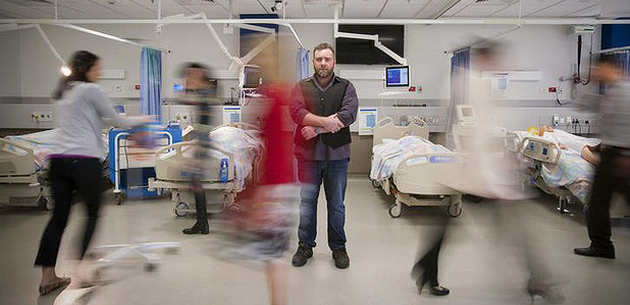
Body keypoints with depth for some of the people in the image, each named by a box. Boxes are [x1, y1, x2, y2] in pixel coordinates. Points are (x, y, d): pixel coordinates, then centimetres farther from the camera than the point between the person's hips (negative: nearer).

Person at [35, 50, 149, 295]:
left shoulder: (63, 92, 21)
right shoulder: (90, 90, -2)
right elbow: (117, 120, 2)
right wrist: (142, 120, 17)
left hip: (58, 158, 7)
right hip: (84, 159, -7)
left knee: (59, 216, 7)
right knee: (93, 213, 7)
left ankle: (47, 276, 7)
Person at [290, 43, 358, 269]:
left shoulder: (346, 87, 5)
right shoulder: (302, 87, 8)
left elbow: (349, 114, -12)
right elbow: (296, 112, -10)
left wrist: (316, 128, -17)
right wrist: (325, 121, -22)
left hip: (337, 155, 0)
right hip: (308, 154, 1)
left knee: (336, 204, 9)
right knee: (307, 202, 8)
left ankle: (338, 247, 24)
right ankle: (305, 246, 23)